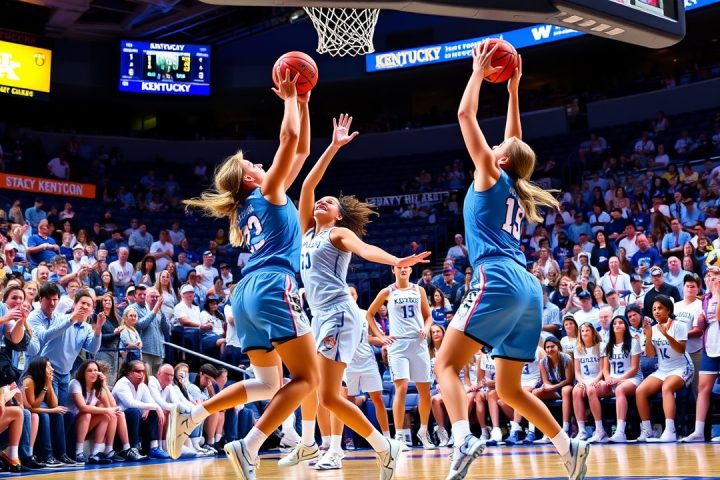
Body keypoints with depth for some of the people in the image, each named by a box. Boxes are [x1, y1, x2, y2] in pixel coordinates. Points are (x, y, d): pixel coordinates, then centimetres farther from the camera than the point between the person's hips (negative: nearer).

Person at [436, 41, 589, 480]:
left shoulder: (491, 175, 7)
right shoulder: (515, 189, 23)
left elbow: (466, 114, 8)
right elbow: (516, 142, 38)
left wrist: (480, 70, 18)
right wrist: (512, 90, 40)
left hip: (499, 282, -8)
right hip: (528, 289, 8)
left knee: (447, 364, -12)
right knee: (509, 389, 11)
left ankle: (464, 441, -33)